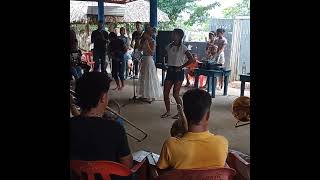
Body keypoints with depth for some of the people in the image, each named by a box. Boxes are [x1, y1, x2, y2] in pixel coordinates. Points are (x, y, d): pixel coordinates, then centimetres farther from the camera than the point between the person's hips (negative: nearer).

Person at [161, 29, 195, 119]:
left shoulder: (183, 47, -9)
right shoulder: (169, 46, 8)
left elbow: (191, 59, -13)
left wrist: (181, 66, -10)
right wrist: (169, 65, 6)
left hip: (178, 72, -6)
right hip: (170, 71, 6)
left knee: (175, 94, -4)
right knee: (165, 93, 4)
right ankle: (168, 112, 21)